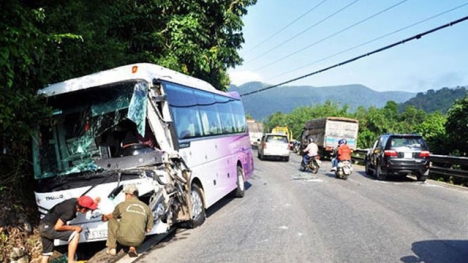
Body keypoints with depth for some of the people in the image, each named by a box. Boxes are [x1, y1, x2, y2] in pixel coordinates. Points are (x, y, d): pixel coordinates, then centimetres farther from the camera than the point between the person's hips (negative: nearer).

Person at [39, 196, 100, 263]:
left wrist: (93, 202, 9)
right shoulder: (70, 211, -27)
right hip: (48, 228, -9)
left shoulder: (75, 201, -4)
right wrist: (74, 228, -15)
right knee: (75, 235, -18)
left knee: (46, 255, 17)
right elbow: (57, 227, -26)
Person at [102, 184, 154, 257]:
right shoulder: (146, 207, 7)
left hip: (123, 239, -2)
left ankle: (112, 248, 21)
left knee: (111, 220, 23)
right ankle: (133, 248, 12)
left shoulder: (122, 205, 3)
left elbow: (112, 216, 25)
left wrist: (105, 216, 49)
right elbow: (148, 229, 12)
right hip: (138, 241, 2)